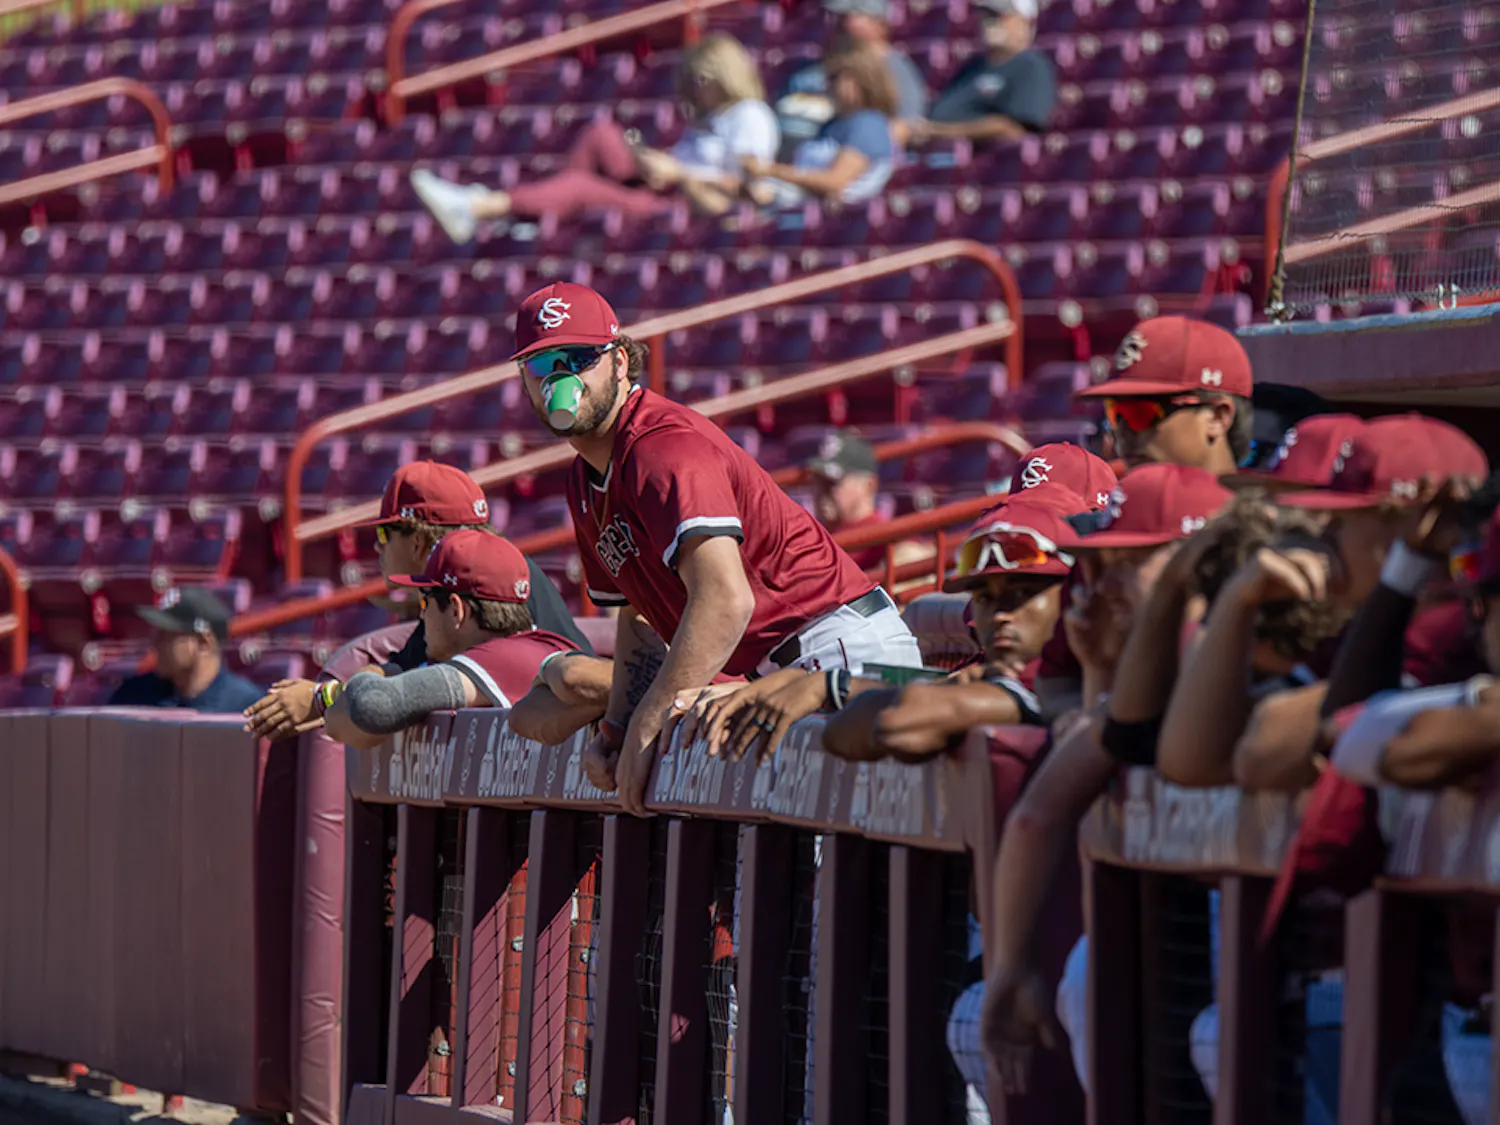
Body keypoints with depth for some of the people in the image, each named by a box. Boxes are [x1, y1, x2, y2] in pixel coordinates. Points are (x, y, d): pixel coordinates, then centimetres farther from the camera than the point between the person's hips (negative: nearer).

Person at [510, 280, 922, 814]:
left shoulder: (667, 446, -19)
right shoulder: (585, 480, 13)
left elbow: (725, 600, -33)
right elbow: (634, 613, 21)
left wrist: (644, 734, -31)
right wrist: (615, 726, 2)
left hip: (842, 649, -10)